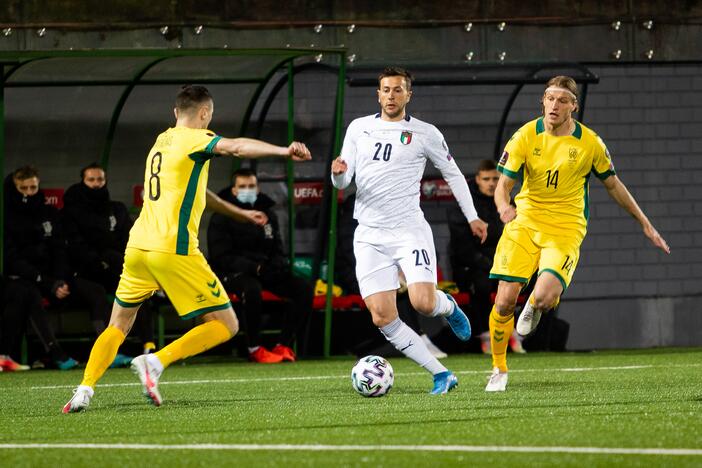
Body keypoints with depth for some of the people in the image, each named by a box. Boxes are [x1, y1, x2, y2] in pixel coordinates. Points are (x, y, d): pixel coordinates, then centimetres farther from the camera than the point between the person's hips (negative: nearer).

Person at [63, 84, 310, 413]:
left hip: (137, 247, 8)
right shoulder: (194, 138, -3)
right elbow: (234, 147, -24)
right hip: (173, 251, -8)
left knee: (118, 326, 21)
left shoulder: (161, 141, 22)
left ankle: (85, 389, 4)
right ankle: (156, 361, -16)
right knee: (226, 325, 0)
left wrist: (237, 212, 41)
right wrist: (283, 151, -35)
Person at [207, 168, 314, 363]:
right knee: (251, 288, -39)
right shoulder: (221, 219, -4)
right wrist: (254, 268, -23)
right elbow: (221, 257, -12)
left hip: (264, 271, 6)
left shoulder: (268, 214, 14)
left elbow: (278, 250, 19)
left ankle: (284, 345, -11)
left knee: (304, 287, -13)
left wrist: (280, 265, -6)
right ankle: (255, 348, -26)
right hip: (232, 273, -6)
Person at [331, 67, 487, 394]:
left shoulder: (425, 134, 3)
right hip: (369, 235, 3)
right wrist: (338, 172, -15)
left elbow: (453, 173, 13)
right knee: (383, 318, -8)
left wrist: (472, 217, 8)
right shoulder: (358, 128, 10)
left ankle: (448, 306, 18)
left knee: (423, 304, -21)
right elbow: (342, 182, 9)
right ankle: (441, 375, 2)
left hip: (409, 229, -3)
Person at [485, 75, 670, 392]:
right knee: (505, 302, -9)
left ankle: (535, 305, 17)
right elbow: (503, 185, -7)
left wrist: (645, 224, 15)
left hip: (565, 228, -1)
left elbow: (613, 185, 11)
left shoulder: (590, 143, -4)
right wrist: (504, 206, -32)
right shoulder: (525, 137, -5)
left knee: (544, 297, -24)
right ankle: (499, 369, 15)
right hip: (524, 222, 1)